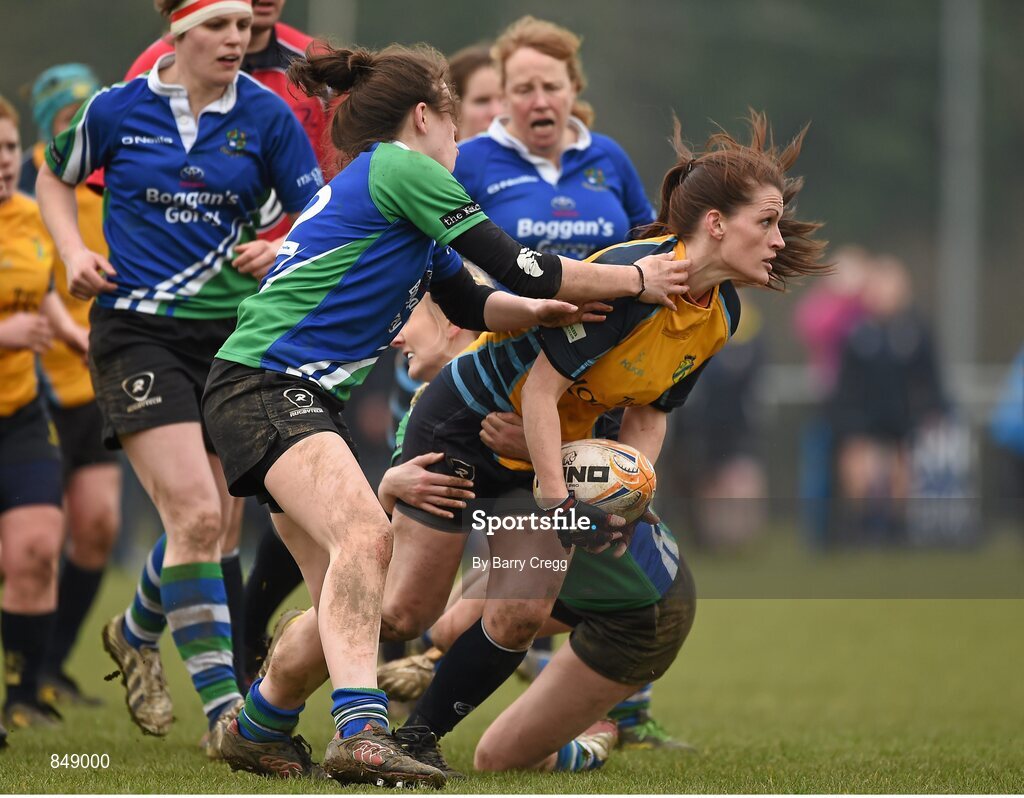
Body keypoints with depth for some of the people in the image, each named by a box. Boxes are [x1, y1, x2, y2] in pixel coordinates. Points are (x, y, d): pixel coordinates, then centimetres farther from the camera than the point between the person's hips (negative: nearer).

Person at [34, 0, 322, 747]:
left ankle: (137, 633, 43)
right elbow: (56, 177, 16)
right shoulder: (118, 110, -2)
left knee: (206, 525, 11)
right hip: (138, 333, -3)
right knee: (197, 514, -18)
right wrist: (75, 252, 1)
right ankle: (223, 704, -13)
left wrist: (281, 251, -15)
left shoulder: (266, 117, -1)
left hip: (233, 336, 3)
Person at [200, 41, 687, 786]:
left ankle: (258, 727, 28)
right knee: (364, 533, -30)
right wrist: (635, 280, 0)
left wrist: (533, 307, 6)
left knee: (346, 598, 10)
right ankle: (360, 731, -44)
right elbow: (518, 267, -11)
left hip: (308, 400, 11)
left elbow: (468, 301, 27)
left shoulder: (386, 181, 23)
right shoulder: (402, 169, -8)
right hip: (262, 383, -11)